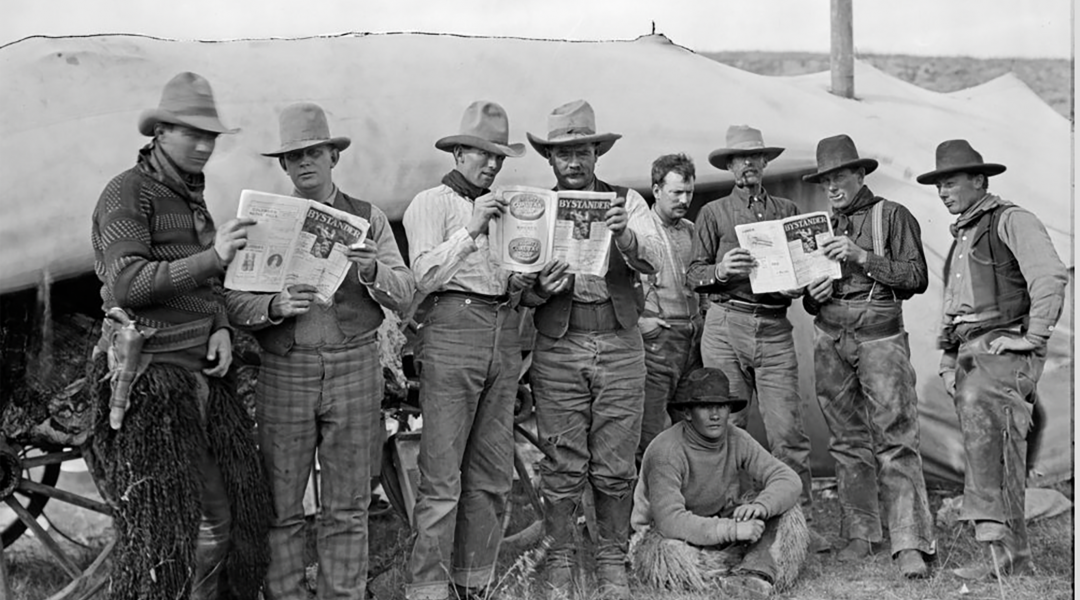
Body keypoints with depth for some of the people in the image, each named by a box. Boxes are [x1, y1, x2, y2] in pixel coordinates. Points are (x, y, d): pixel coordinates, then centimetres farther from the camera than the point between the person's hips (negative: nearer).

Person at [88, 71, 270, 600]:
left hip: (201, 374, 8)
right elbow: (127, 285, -20)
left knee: (221, 513, 8)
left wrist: (222, 330, 0)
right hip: (151, 378, -8)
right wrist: (213, 256, -28)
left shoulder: (192, 198, 16)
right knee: (161, 523, -4)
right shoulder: (127, 194, -8)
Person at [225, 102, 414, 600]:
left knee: (348, 507, 4)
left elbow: (403, 295, 1)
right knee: (281, 506, 2)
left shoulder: (369, 219, 8)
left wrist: (371, 269, -18)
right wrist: (275, 306, -20)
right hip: (284, 371, 0)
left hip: (354, 371, 0)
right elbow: (235, 303, 0)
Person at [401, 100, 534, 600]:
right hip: (451, 336, -6)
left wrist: (523, 281, 4)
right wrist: (470, 229, -12)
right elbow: (423, 276, -9)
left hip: (504, 337, 6)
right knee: (442, 478, -8)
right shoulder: (432, 203, 3)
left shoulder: (505, 207, 21)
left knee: (493, 475, 8)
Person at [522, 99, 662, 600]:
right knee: (562, 465, 2)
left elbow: (651, 261, -9)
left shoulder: (627, 202, 7)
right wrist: (540, 288, -18)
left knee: (616, 465, 4)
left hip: (620, 346, 0)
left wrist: (625, 235, -29)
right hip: (557, 348, 0)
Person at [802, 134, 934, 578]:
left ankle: (910, 544, -12)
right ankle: (859, 533, 13)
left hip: (880, 334, -5)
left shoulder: (893, 217, 3)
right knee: (846, 440, 6)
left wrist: (862, 256, -14)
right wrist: (813, 296, -2)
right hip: (830, 337, 5)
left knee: (895, 437, -10)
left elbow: (916, 278, -7)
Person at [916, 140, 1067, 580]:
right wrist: (947, 358, 20)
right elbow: (951, 305, 32)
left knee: (976, 400, -36)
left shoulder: (1011, 221, -1)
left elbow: (1051, 277, -15)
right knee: (1000, 458, 7)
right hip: (969, 352, 9)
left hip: (1006, 347, -9)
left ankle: (992, 523, -40)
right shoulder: (960, 238, 26)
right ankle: (1013, 556, 10)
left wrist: (1033, 337, -18)